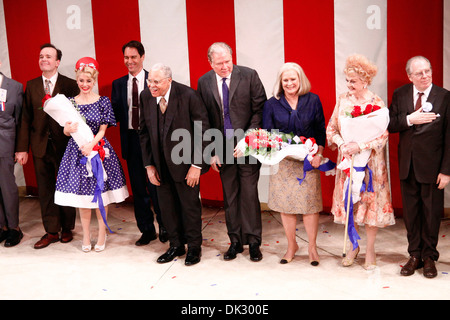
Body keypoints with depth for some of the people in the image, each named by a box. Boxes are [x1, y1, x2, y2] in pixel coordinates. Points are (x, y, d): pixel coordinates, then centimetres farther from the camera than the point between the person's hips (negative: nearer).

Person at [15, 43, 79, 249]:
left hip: (64, 146, -3)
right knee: (45, 190, 8)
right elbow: (26, 118, 4)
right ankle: (51, 231, 20)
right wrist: (22, 147, 0)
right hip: (40, 146, 3)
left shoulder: (70, 85, -4)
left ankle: (67, 229, 25)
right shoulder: (31, 86, 7)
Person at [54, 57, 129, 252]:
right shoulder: (70, 102, 4)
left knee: (100, 192, 4)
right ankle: (86, 235, 21)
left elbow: (102, 129, -3)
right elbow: (66, 131, 3)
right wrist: (70, 128, -21)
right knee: (81, 193, 7)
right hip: (77, 152, 2)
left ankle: (102, 233, 20)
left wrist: (91, 145, -19)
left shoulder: (103, 102, 0)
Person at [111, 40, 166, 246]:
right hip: (131, 140, 4)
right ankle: (146, 229, 24)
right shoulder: (118, 84, 10)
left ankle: (164, 227, 21)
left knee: (155, 186, 2)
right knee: (138, 188, 11)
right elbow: (114, 114, 6)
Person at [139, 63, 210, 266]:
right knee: (167, 207, 12)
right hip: (161, 164, 4)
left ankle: (194, 247, 26)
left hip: (185, 163, -4)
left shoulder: (188, 95, -16)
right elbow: (144, 133, 6)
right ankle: (176, 246, 31)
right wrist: (148, 165, 2)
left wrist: (196, 165, -16)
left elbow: (202, 131, -13)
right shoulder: (145, 97, -2)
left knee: (190, 205, 7)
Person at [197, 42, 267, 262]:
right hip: (222, 149, 3)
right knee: (229, 196, 10)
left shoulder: (249, 76, -6)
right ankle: (235, 241, 23)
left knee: (249, 194, 0)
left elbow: (259, 109, -5)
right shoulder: (204, 82, 2)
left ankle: (253, 242, 14)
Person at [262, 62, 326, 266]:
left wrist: (319, 152, -9)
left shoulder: (313, 101, 2)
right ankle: (291, 245, 24)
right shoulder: (272, 104, 3)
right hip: (282, 161, 1)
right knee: (285, 204, 6)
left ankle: (312, 247, 19)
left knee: (310, 203, 1)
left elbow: (321, 130, 4)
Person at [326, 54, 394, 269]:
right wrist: (342, 144, -14)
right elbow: (331, 128, 5)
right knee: (348, 201, 9)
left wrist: (360, 146, -25)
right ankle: (353, 246, 27)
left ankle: (370, 250, 20)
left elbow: (383, 135, -13)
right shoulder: (342, 100, 2)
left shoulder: (377, 103, -9)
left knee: (370, 201, 3)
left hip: (370, 161, -3)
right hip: (347, 160, 4)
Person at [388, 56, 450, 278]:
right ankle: (415, 255, 27)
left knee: (431, 213, 9)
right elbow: (389, 125, 0)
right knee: (410, 212, 12)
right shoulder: (400, 95, 2)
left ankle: (429, 257, 26)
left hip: (432, 166, -3)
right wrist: (409, 119, -19)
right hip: (407, 165, 3)